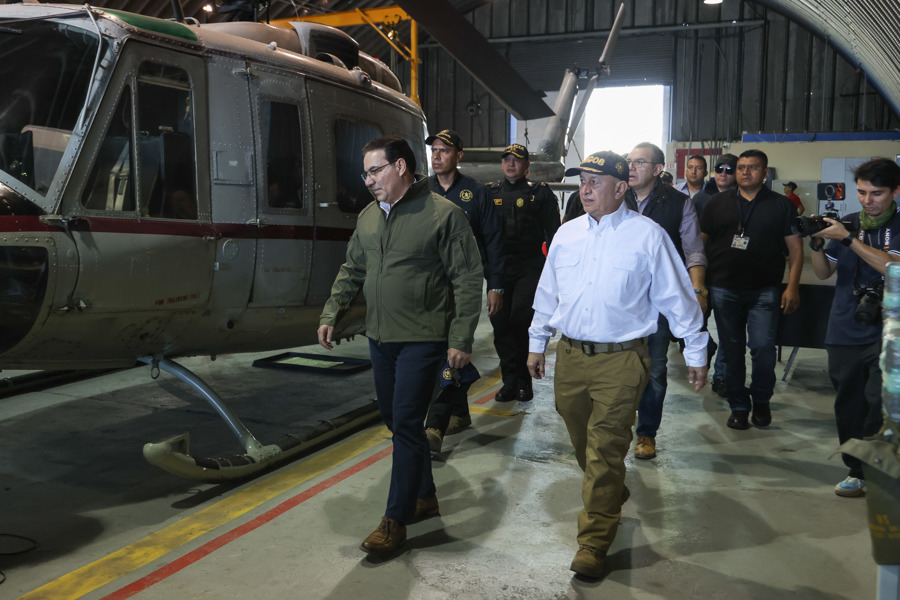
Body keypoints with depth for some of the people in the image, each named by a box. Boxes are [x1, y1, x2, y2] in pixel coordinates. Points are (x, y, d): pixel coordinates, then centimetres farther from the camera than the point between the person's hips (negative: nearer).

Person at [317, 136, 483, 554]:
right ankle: (424, 496, 32)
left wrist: (461, 338, -14)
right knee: (394, 420, 14)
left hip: (422, 339, -7)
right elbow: (352, 272, 20)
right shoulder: (368, 217, 11)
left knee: (406, 424, -7)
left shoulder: (443, 214, -10)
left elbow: (468, 280, -10)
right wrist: (331, 315, 11)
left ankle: (396, 520, 5)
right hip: (380, 337, 7)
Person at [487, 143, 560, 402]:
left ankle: (521, 379, 7)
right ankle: (511, 380, 16)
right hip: (498, 268, 4)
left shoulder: (540, 193, 4)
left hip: (529, 268, -3)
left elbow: (553, 233, 4)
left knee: (519, 322, -10)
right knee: (500, 324, 3)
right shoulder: (491, 192, 12)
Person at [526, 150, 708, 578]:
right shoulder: (567, 234, 9)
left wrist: (696, 353, 3)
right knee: (584, 445, 17)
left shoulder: (648, 236, -5)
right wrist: (537, 343, 18)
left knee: (604, 453, -3)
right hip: (570, 355, 5)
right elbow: (547, 293, 17)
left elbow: (677, 297, 0)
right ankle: (611, 500, 44)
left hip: (621, 362, -5)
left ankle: (593, 544, 9)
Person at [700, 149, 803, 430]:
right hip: (724, 289, 2)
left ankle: (761, 400, 17)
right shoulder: (718, 203, 10)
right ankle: (738, 406, 18)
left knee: (762, 346, -8)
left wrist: (793, 286, -5)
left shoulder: (780, 205, 6)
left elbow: (795, 248, 4)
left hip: (764, 291, -1)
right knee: (731, 349, 5)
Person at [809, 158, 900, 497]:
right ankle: (857, 472, 21)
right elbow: (824, 272, 12)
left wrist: (847, 238, -19)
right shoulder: (847, 223, 11)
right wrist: (817, 243, -8)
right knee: (849, 406, 8)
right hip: (845, 332, 3)